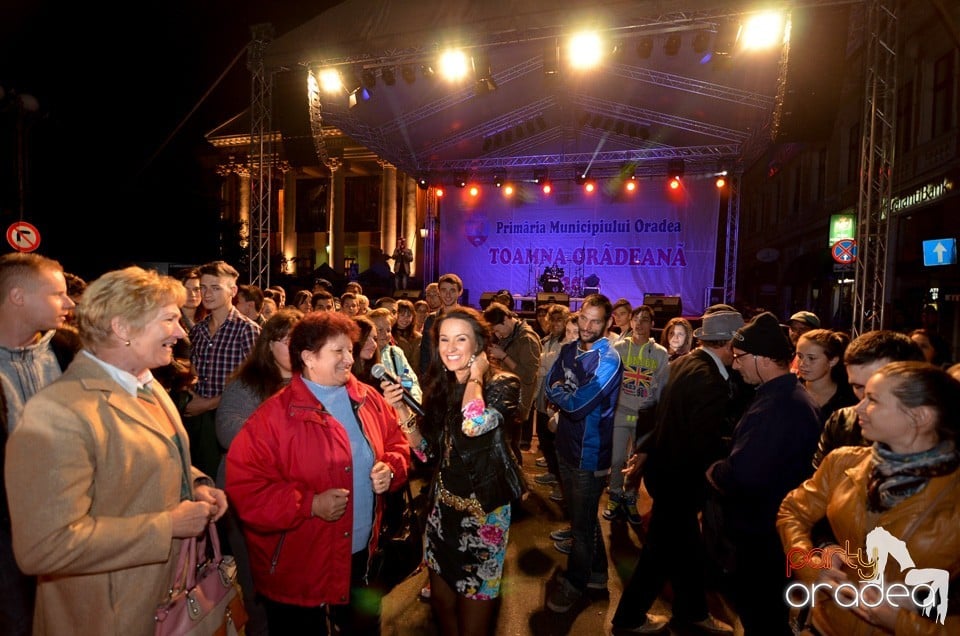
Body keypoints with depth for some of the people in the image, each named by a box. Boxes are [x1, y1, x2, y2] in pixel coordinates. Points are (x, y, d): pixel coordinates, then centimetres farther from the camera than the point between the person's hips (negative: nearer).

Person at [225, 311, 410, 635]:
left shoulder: (368, 399, -1)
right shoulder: (274, 415, -18)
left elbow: (396, 442, 10)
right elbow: (244, 486, -21)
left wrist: (391, 468, -11)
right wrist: (310, 504, -26)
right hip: (297, 570, -5)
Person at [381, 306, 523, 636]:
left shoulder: (503, 384, -16)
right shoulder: (440, 385, 1)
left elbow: (473, 425, -37)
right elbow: (426, 450, 3)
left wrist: (475, 375, -22)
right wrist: (401, 408, -10)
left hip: (484, 509, -5)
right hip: (443, 505, 6)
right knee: (441, 601, 22)